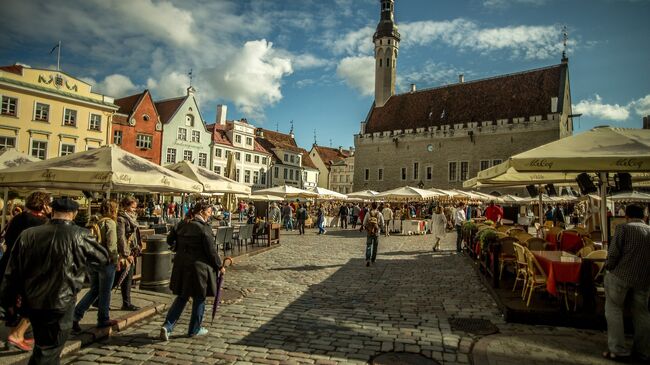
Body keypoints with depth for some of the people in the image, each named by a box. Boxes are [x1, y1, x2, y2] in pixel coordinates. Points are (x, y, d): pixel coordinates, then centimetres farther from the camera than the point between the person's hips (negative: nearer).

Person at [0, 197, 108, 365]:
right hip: (60, 306, -5)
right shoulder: (79, 236, -17)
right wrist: (89, 240, 16)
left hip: (31, 303, 5)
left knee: (44, 346, 28)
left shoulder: (27, 234, -5)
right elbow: (103, 258, -2)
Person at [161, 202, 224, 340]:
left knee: (182, 297, 19)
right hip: (199, 266, -6)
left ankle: (167, 326, 9)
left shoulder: (182, 224, 4)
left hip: (181, 265, 6)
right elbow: (211, 250, -14)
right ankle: (194, 329, 23)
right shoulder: (204, 228, -16)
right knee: (199, 298, 11)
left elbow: (170, 239, 14)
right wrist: (219, 266, -2)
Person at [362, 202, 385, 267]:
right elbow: (382, 224, 0)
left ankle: (368, 259, -16)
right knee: (375, 246, 15)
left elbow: (364, 224, -4)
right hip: (376, 232, 1)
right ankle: (373, 259, 25)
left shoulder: (368, 214, -6)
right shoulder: (379, 214, -5)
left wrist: (365, 228, 16)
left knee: (368, 246, 1)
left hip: (369, 232, -1)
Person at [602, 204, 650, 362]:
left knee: (614, 309, 7)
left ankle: (618, 350, 6)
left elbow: (613, 253, -13)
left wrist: (609, 268, 2)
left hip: (620, 276, -5)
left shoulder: (624, 228, -7)